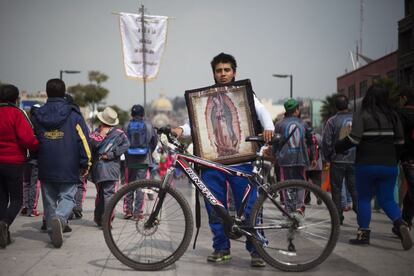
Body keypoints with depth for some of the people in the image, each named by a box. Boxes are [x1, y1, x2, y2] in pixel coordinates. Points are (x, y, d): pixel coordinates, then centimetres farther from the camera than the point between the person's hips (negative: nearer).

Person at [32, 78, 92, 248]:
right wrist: (85, 164, 0)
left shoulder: (38, 116, 6)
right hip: (68, 169, -3)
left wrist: (35, 161, 27)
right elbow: (83, 140, -7)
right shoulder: (73, 115, -4)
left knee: (49, 200, 13)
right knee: (67, 197, 3)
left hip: (45, 169, 3)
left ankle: (53, 232, 14)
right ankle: (59, 218, -26)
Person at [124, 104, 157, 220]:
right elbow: (155, 140, 7)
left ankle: (128, 211, 12)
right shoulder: (148, 125, 0)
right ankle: (137, 212, -1)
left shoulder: (127, 125, 0)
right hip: (143, 159, -1)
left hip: (130, 159, 1)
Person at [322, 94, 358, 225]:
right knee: (354, 188, 9)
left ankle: (338, 217, 8)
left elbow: (326, 142, -8)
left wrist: (327, 157, 6)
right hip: (354, 160, 2)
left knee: (336, 189, 7)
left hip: (337, 161, -2)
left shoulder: (332, 121, -8)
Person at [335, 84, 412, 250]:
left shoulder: (362, 114, -8)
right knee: (387, 199, 10)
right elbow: (400, 141, 7)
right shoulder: (393, 116, 6)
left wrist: (337, 148, -3)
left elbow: (354, 139, -16)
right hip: (389, 164, 4)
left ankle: (363, 234, 11)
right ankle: (400, 223, -14)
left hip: (366, 164, -4)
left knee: (364, 199, 9)